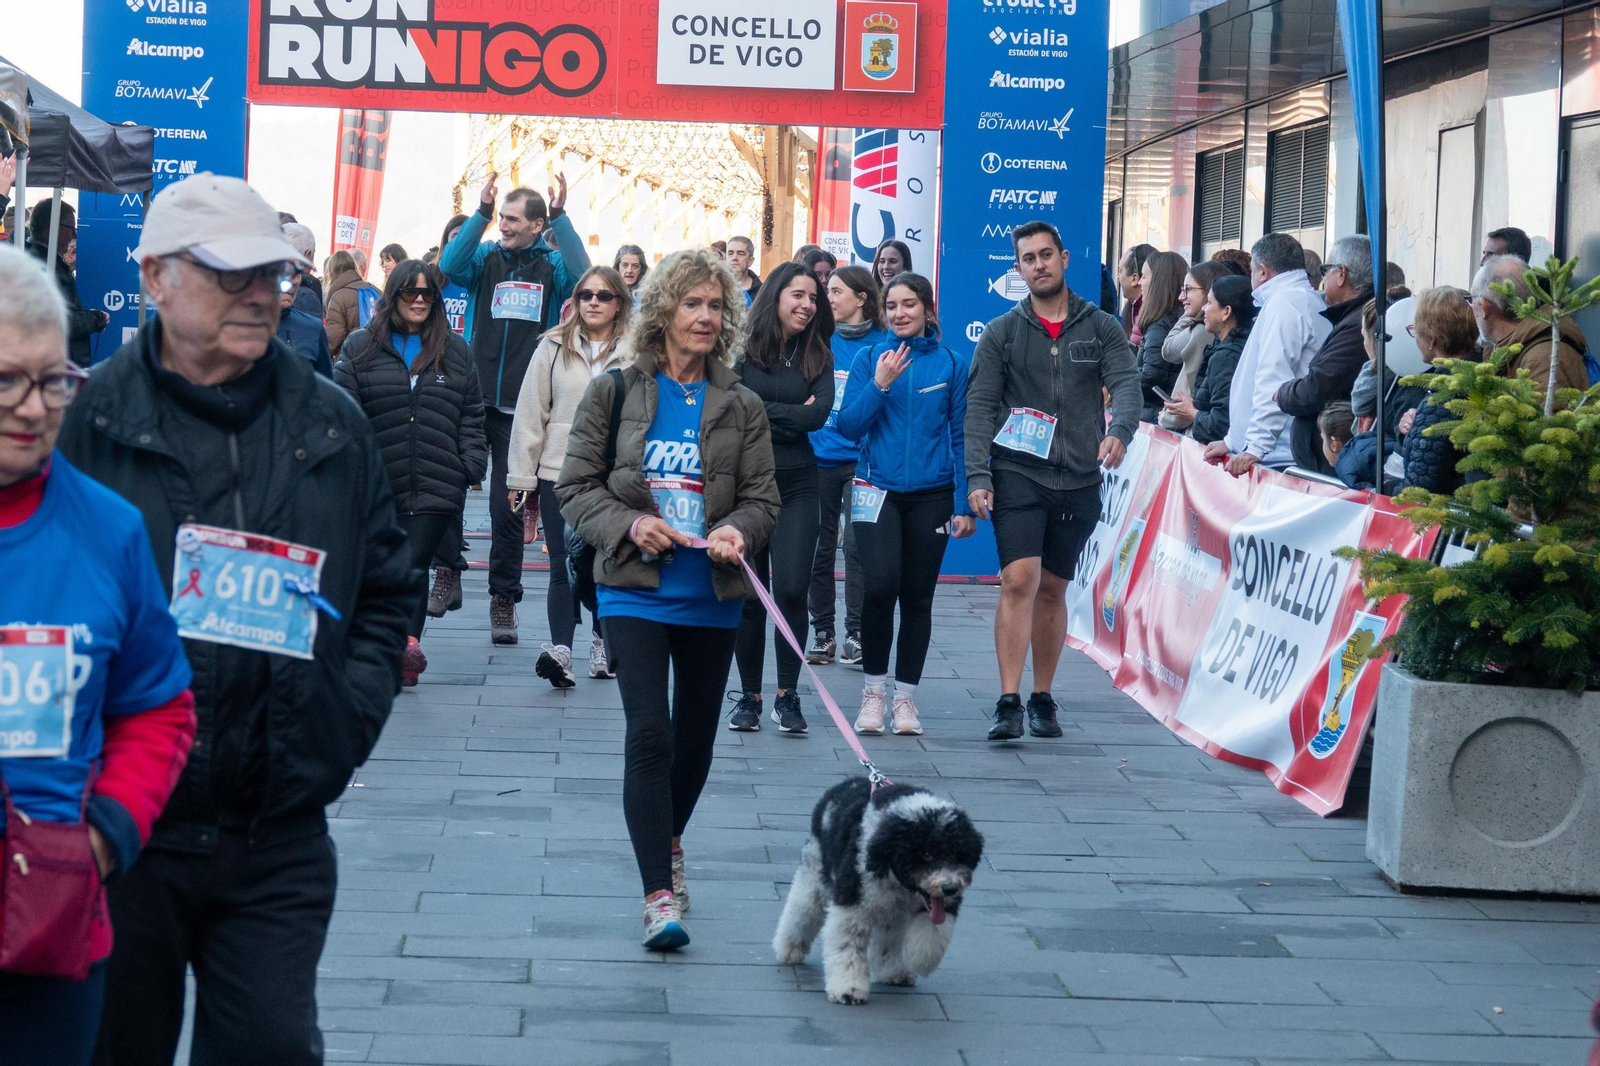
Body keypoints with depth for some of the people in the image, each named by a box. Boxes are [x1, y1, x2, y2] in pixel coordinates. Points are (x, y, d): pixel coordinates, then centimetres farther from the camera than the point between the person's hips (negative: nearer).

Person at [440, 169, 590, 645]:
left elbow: (581, 275, -16)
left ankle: (504, 600, 11)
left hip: (522, 409, -1)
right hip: (473, 398, 1)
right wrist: (481, 212, -17)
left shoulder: (551, 264, 5)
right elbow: (450, 264, -13)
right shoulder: (485, 257, 6)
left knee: (507, 506, 3)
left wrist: (560, 217, -17)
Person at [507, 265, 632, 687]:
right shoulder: (554, 347, 6)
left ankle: (602, 642, 26)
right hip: (560, 474, 0)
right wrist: (522, 478, 3)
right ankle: (560, 648, -14)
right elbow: (530, 414, 6)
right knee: (564, 566, -6)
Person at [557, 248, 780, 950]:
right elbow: (576, 486, 0)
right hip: (635, 592, -3)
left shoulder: (742, 408, 5)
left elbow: (763, 498, 5)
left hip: (712, 596, 3)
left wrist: (737, 529, -17)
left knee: (695, 737, 15)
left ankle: (668, 842, 43)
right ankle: (660, 896, -14)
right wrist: (628, 525, -16)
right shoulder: (614, 393, 0)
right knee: (650, 733, -15)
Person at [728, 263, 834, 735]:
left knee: (791, 589, -7)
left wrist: (761, 412, -9)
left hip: (797, 486, 1)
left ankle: (787, 694, 5)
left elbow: (820, 413, -8)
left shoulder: (818, 356, 7)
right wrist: (790, 416, -10)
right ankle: (748, 695, 14)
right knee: (748, 593, 3)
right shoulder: (742, 347, -1)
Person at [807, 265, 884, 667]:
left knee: (857, 545, -7)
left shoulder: (883, 344, 0)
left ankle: (855, 635, 1)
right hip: (819, 457, 3)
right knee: (820, 547, 6)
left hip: (861, 460, -3)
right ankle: (822, 634, 14)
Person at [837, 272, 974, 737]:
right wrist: (879, 385, -16)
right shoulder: (870, 358, 1)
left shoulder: (951, 364, 2)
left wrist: (964, 504, 0)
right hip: (878, 490, -1)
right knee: (880, 585, -16)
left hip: (931, 496, 1)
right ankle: (874, 688, 2)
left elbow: (960, 436, 4)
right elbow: (847, 426, -3)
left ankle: (905, 697, 17)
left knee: (917, 596, 6)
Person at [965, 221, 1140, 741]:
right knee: (1020, 580, -15)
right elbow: (980, 407, 1)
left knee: (1052, 590, 11)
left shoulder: (1101, 328, 7)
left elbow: (1126, 383, -6)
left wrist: (1119, 431, -28)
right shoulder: (1002, 333, 5)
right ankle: (1009, 703, -16)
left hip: (1079, 481, 2)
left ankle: (1043, 700, 21)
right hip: (1018, 474, -2)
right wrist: (977, 477, -10)